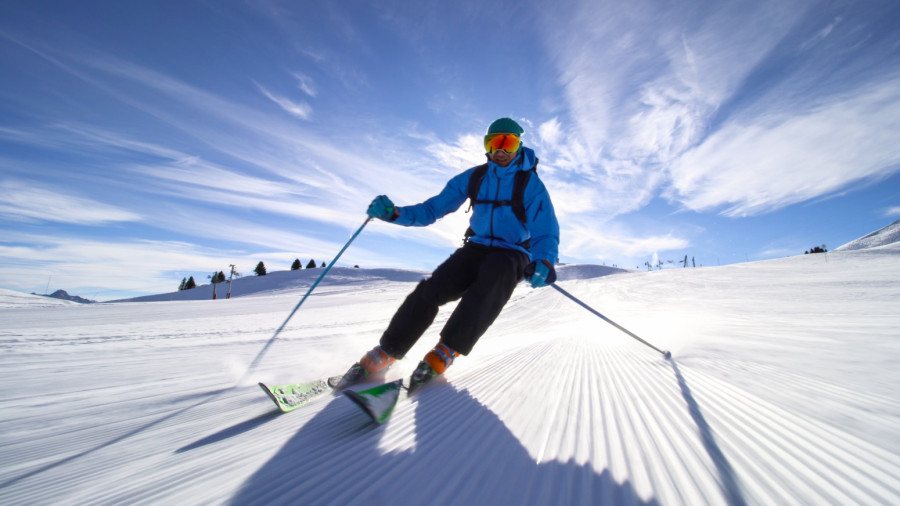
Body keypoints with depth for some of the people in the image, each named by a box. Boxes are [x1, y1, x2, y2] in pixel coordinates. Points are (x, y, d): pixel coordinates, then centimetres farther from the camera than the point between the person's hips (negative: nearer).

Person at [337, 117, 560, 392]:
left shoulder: (532, 184, -3)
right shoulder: (474, 177, 6)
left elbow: (546, 234, -8)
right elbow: (433, 209, 5)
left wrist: (544, 262, -32)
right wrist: (394, 213, -11)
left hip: (512, 254, -2)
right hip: (475, 249, 3)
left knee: (497, 271, -39)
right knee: (431, 289, -24)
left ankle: (445, 352, -34)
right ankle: (385, 354, -15)